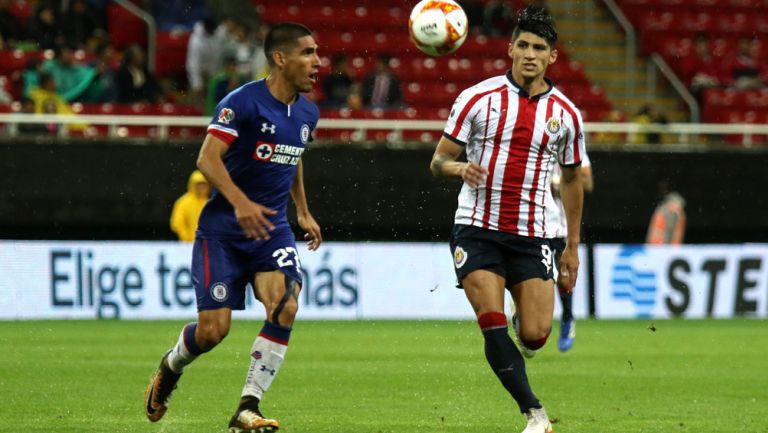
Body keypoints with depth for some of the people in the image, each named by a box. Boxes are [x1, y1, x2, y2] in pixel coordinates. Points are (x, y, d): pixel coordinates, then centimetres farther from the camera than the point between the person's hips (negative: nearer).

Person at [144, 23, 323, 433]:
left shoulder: (307, 113, 8)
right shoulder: (243, 102, -15)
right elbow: (207, 159, -22)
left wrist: (303, 212, 27)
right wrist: (241, 203, -35)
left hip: (271, 229, 5)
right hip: (223, 229, -5)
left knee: (285, 306, -22)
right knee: (213, 329, -8)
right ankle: (169, 368, 28)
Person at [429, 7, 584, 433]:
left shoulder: (565, 113, 4)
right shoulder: (477, 98, -2)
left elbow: (571, 178, 17)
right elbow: (439, 161, 3)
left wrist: (572, 246, 16)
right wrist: (460, 168, -21)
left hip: (532, 235, 2)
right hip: (477, 229, -2)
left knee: (534, 336, -8)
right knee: (492, 325, -17)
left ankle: (524, 319, 29)